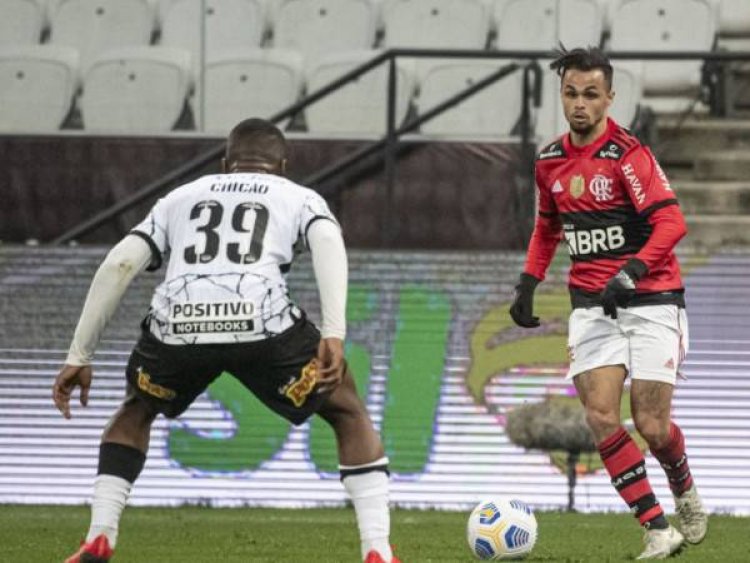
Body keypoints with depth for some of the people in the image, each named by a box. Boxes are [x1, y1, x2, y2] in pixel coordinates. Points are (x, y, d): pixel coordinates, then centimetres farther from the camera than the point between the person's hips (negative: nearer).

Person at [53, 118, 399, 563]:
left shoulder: (182, 198, 34)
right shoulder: (300, 198, 28)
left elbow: (119, 265, 22)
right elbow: (328, 244, 4)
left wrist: (80, 356, 24)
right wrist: (334, 335, -7)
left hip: (177, 324, 2)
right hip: (262, 322, -2)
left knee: (136, 413, 34)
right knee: (350, 415, 22)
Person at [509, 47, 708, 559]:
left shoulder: (629, 154, -13)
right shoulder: (551, 162, 7)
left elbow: (670, 221, -22)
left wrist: (630, 273, -34)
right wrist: (529, 283, 14)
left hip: (650, 301, -5)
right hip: (591, 306, 5)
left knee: (651, 425, -5)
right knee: (601, 417, -12)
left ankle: (685, 494, 30)